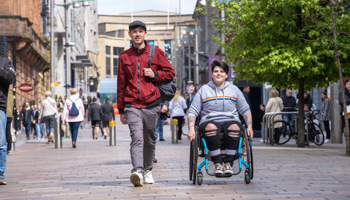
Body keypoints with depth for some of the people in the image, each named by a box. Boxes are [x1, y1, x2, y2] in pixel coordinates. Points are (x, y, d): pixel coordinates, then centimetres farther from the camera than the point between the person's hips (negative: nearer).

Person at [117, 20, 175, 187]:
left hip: (152, 104, 1)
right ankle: (137, 171, -30)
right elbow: (121, 84, 13)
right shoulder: (124, 56, 10)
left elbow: (170, 72, 12)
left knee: (150, 140, 10)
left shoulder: (156, 53, 7)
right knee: (137, 138, -17)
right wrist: (121, 109, 12)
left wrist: (155, 74, -8)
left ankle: (148, 170, 27)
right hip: (132, 105, -1)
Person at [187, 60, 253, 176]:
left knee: (234, 127, -37)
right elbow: (192, 111, 11)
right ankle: (217, 162, -28)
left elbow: (245, 110, 21)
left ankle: (228, 162, -25)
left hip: (230, 120, 1)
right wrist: (191, 129, -5)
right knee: (210, 127, -39)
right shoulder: (203, 90, 16)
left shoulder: (234, 89, 20)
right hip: (209, 121, -1)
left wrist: (249, 126, 4)